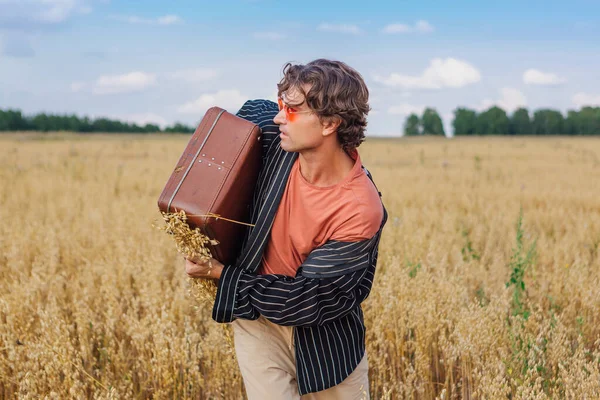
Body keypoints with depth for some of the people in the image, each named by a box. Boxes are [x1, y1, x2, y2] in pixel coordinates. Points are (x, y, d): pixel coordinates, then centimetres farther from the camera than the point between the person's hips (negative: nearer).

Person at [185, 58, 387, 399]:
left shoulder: (361, 212, -29)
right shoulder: (273, 132, -18)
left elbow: (303, 298, -25)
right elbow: (251, 110, 9)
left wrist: (221, 275, -20)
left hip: (323, 330, -2)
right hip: (259, 320, 2)